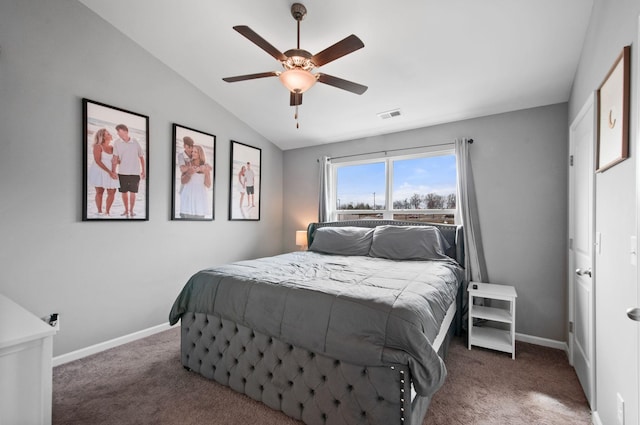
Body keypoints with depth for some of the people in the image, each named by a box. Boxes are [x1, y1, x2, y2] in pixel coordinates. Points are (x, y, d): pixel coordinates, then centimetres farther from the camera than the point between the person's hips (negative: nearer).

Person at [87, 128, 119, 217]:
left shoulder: (112, 148, 10)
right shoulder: (98, 146, -5)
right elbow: (98, 161, -13)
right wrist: (109, 172, -19)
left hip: (110, 173, 4)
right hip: (98, 172, -4)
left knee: (112, 192, -3)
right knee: (99, 192, -3)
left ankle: (107, 212, 9)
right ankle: (99, 212, 7)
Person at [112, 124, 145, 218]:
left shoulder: (135, 142, 0)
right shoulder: (117, 143, -1)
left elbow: (141, 156, 8)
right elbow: (115, 158, -7)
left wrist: (143, 171, 7)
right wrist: (113, 171, -15)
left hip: (135, 172, -1)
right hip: (122, 172, 1)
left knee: (133, 192, 2)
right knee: (124, 192, 9)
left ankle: (131, 210, 18)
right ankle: (126, 210, 25)